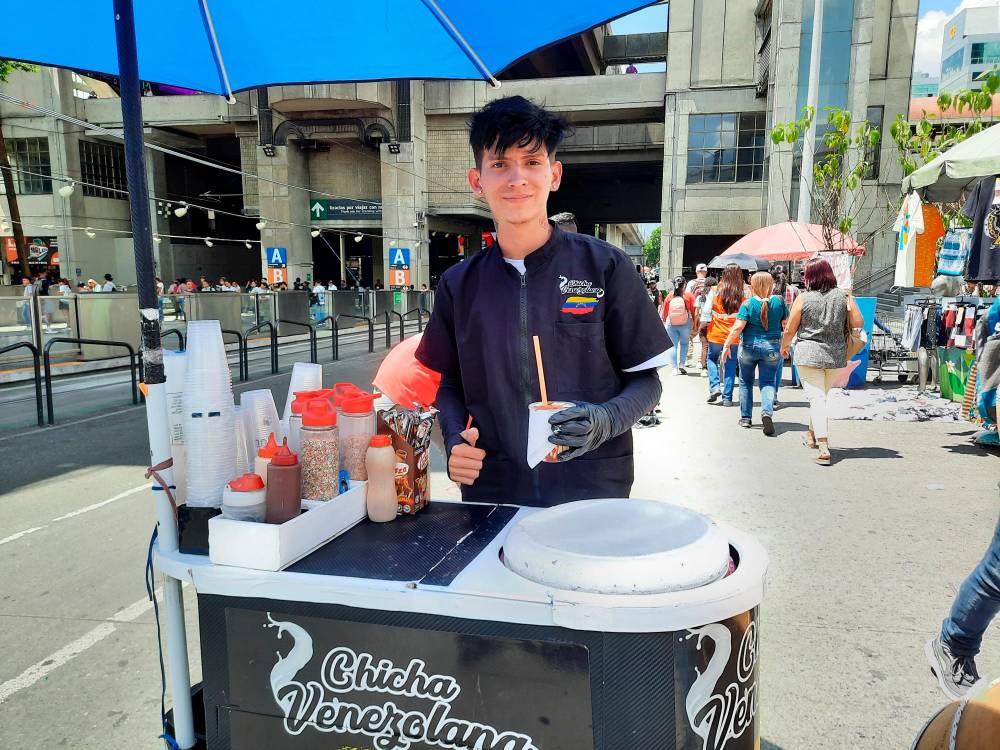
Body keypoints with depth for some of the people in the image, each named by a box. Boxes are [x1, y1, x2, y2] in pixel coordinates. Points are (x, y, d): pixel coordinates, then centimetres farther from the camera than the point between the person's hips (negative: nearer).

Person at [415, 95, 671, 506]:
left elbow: (645, 380, -1)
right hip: (491, 492, 2)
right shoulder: (459, 283, 3)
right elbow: (449, 383, 11)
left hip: (592, 490, -2)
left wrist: (605, 421, -21)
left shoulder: (604, 266, -5)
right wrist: (454, 438, -9)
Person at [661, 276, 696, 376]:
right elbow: (693, 311, -4)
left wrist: (664, 321, 18)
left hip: (671, 324, 0)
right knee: (684, 343, 18)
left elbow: (665, 312, 2)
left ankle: (675, 369, 5)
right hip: (685, 324, 0)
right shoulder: (688, 296, -9)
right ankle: (681, 365, 9)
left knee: (673, 346, 6)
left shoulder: (669, 296, -6)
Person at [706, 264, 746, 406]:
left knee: (712, 359, 22)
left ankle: (714, 387, 4)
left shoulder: (715, 291, -7)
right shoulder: (742, 295, -7)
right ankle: (727, 398, 11)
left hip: (716, 335, 0)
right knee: (730, 365, 9)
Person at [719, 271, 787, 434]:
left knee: (746, 382, 15)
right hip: (772, 348, 1)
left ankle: (746, 417, 21)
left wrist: (727, 345, -7)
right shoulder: (779, 301, -2)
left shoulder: (748, 303, -9)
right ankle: (767, 412, -18)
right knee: (768, 382, 7)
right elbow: (786, 325, 4)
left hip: (749, 346, -1)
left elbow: (738, 327, -14)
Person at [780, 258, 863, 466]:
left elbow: (789, 330, -2)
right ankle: (813, 433, 40)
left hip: (809, 355, -4)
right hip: (836, 355, 4)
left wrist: (784, 346, 17)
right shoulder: (844, 296, 0)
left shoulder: (803, 298, -6)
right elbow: (858, 323, -1)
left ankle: (824, 447, -17)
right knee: (822, 395, 22)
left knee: (816, 398, -5)